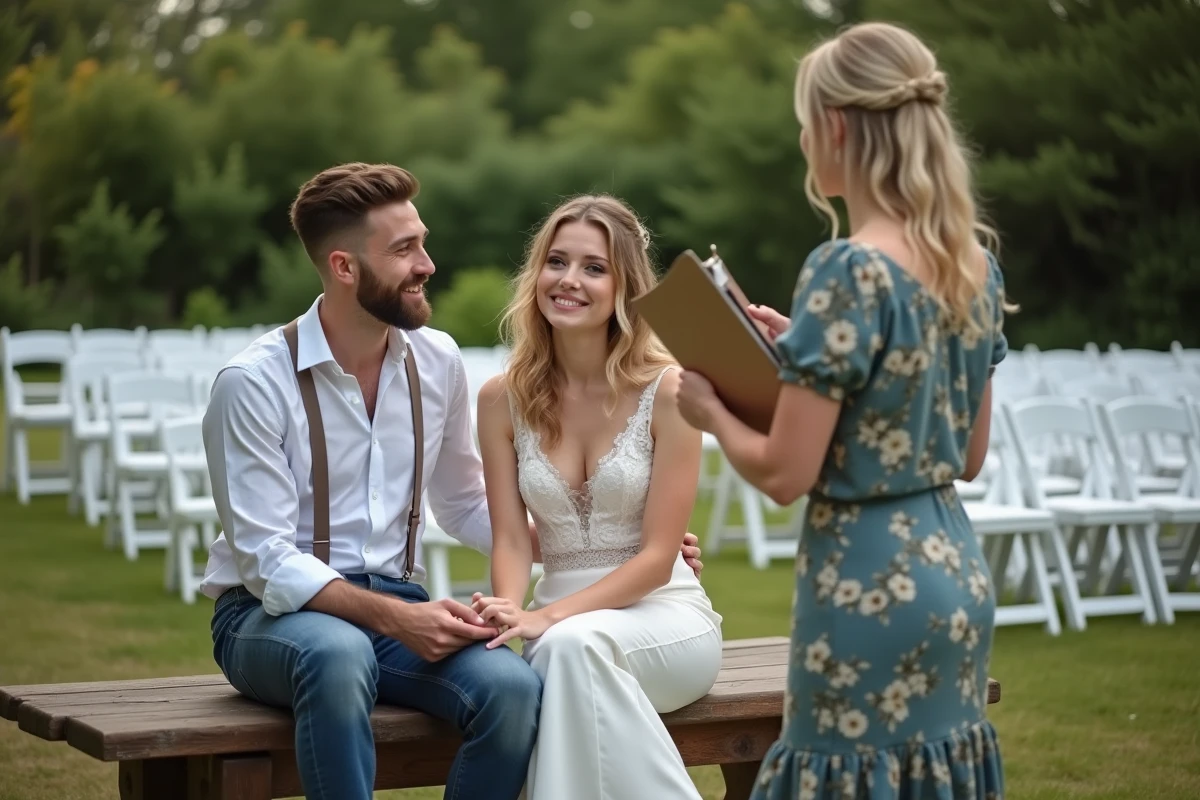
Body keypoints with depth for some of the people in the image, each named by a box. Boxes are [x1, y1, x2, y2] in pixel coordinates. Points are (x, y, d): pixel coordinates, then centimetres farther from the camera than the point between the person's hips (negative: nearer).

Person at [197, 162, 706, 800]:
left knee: (514, 687, -28)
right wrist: (393, 618, -26)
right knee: (340, 653, -41)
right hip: (273, 612, -4)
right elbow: (267, 559, -15)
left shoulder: (437, 362, 3)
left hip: (400, 606, 4)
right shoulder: (253, 382, -12)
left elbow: (466, 508, 16)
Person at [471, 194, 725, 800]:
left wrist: (550, 617, -22)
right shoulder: (503, 398, 3)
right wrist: (511, 611, -22)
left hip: (665, 616, -2)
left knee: (572, 645, -35)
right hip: (563, 623, 2)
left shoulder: (668, 389, -8)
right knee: (562, 651, -35)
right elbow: (511, 539, 0)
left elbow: (657, 557, -9)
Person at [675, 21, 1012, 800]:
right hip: (957, 569, 8)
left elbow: (785, 474, -18)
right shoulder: (976, 263, 5)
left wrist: (710, 409, 2)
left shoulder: (849, 272, -18)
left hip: (871, 585, -8)